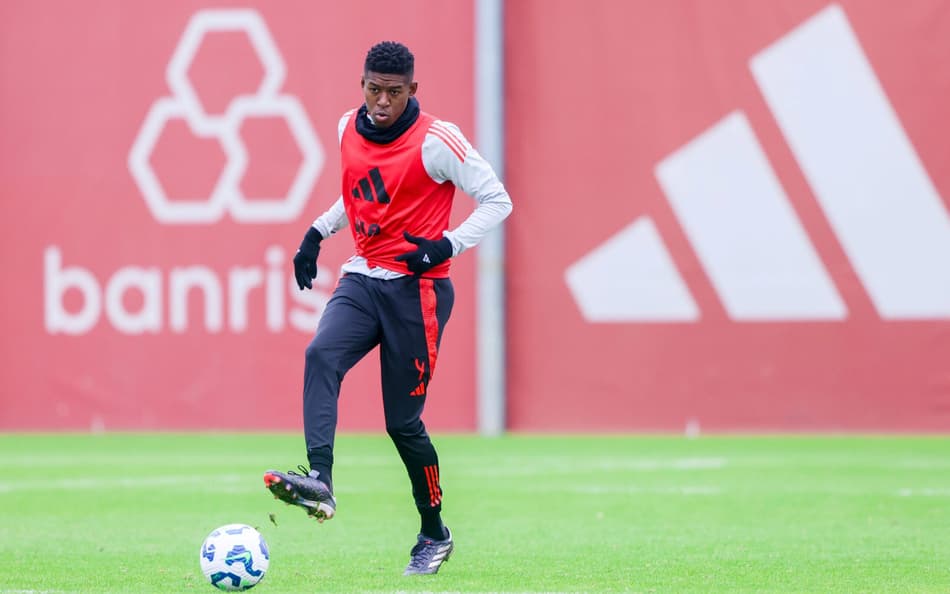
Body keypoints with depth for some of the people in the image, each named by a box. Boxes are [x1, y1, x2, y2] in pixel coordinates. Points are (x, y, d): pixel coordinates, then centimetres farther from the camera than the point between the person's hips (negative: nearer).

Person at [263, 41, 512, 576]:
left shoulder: (436, 141, -12)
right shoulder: (349, 129, 7)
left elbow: (497, 200, -8)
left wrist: (448, 245, -20)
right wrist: (319, 232, 14)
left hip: (416, 288, -5)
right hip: (363, 279, 5)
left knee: (403, 421, 0)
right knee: (321, 356, -26)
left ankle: (435, 534, 19)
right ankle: (320, 482, -38)